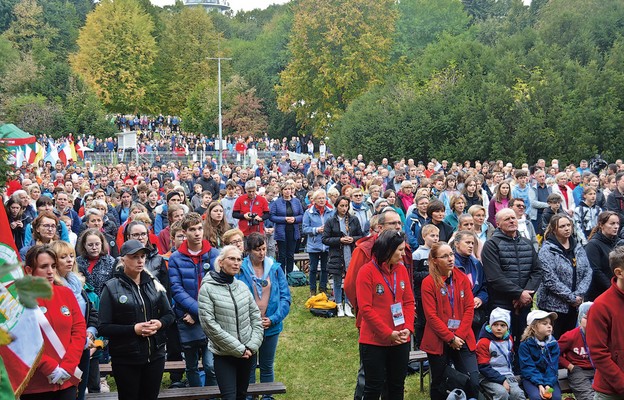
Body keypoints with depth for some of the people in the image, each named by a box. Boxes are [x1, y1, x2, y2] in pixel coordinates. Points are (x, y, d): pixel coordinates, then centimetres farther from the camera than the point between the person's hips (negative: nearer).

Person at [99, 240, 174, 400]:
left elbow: (169, 314, 10)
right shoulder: (111, 288, -8)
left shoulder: (153, 283, 4)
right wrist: (133, 329, -21)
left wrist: (160, 324, -11)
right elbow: (104, 327, -11)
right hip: (125, 359, -3)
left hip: (155, 355, 3)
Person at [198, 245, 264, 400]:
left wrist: (252, 346, -6)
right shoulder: (207, 289, -10)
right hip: (224, 354, -5)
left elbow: (256, 317, 7)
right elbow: (209, 324, -17)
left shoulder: (242, 286, 6)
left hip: (248, 352, 5)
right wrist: (238, 349, -16)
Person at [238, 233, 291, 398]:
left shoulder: (275, 268, -3)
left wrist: (273, 319, -12)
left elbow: (285, 297, -3)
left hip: (271, 327, 2)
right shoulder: (240, 270, -9)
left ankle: (268, 396, 30)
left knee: (267, 366, 16)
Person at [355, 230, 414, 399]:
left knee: (397, 386, 15)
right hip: (374, 341, -5)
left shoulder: (401, 269, 3)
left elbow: (409, 301, 5)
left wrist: (408, 328, -10)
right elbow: (365, 308, -15)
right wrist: (388, 333, -17)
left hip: (400, 340, 5)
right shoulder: (367, 272, -13)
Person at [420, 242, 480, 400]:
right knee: (440, 385, 8)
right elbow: (431, 316, -10)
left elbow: (469, 308, 2)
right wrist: (450, 338, -13)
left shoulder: (463, 279, 5)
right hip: (439, 341, -3)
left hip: (463, 339, 3)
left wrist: (459, 335, -8)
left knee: (473, 381, -6)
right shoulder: (429, 282, -7)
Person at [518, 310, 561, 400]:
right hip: (531, 378, -3)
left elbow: (553, 366, -7)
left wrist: (548, 384, -22)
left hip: (549, 377, 3)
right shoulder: (525, 344, -11)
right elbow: (528, 367, -14)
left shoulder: (553, 343, -2)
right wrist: (539, 384, -25)